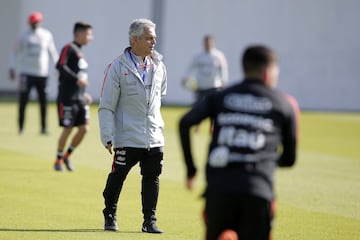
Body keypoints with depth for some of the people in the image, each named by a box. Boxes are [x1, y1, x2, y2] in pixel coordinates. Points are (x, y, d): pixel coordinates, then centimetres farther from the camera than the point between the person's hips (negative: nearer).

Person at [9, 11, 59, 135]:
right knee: (23, 101, -3)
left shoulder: (47, 35, 6)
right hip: (26, 73, -1)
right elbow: (16, 52, 8)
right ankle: (21, 127, 3)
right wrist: (12, 68, 1)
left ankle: (43, 127, 10)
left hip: (42, 73, 1)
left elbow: (52, 52, 14)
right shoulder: (24, 36, 3)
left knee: (43, 102, 2)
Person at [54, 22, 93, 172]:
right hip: (67, 98, -8)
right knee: (67, 129, -4)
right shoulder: (69, 48, -7)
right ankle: (58, 160, 11)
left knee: (84, 129, 1)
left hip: (80, 99, 8)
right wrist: (77, 79, -26)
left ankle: (67, 156, 16)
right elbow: (60, 66, -22)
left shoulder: (80, 52, 19)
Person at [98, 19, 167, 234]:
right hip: (127, 137, -4)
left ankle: (150, 221, 10)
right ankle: (110, 217, 20)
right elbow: (106, 106, -7)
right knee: (117, 177, 3)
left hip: (154, 136, 4)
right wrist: (107, 137, -12)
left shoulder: (158, 65, 6)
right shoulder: (118, 67, -8)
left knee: (152, 178, 3)